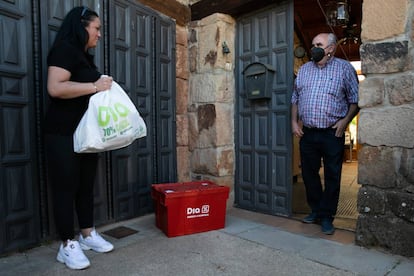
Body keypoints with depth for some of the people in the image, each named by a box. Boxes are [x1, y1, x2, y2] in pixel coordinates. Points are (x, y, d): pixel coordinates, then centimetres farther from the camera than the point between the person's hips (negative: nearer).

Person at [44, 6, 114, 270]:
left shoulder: (86, 57, 20)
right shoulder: (64, 49, -8)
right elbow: (55, 88, -22)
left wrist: (104, 88, 14)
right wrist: (95, 86, -19)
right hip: (63, 134, -9)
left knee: (86, 186, 12)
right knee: (66, 188, -1)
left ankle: (88, 234, 25)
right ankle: (68, 245, 10)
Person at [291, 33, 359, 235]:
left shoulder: (344, 68, 3)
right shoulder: (304, 69, 14)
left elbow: (355, 99, 2)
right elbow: (295, 98, 16)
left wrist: (345, 121, -11)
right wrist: (294, 122, 6)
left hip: (332, 134, -4)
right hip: (307, 133, 4)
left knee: (332, 177, 3)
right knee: (309, 173, 10)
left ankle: (327, 217, 17)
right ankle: (316, 210, 28)